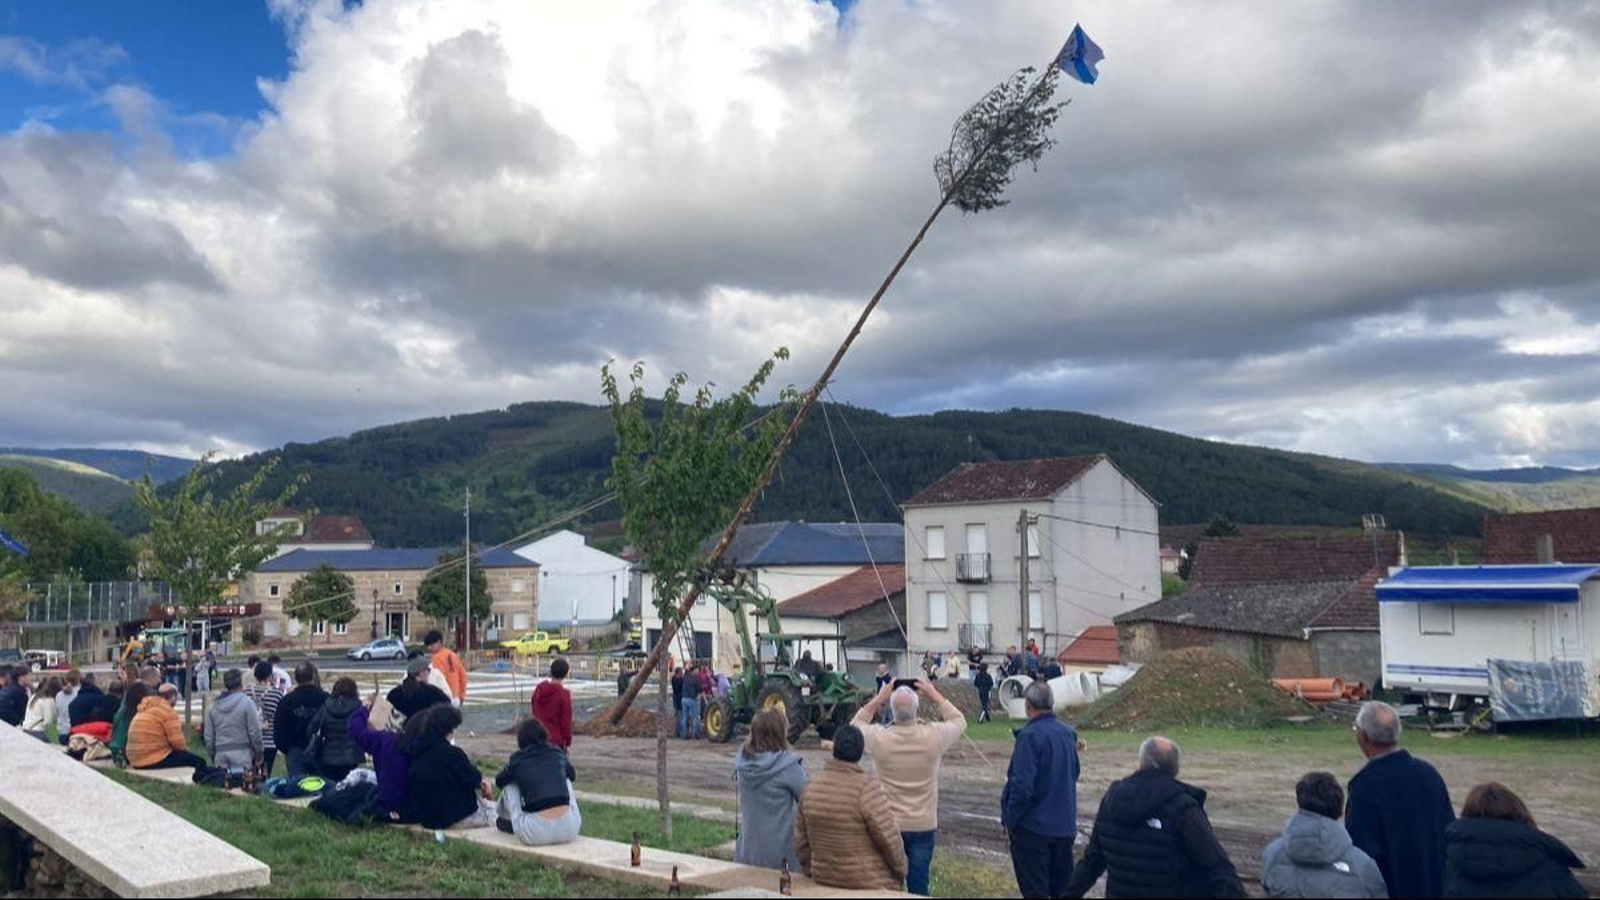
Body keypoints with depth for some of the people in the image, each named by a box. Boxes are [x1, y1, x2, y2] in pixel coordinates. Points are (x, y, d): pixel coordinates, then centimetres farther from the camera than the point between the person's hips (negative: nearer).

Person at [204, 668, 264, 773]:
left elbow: (208, 736, 10)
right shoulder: (247, 703, -8)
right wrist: (259, 755, 2)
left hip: (220, 756, 5)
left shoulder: (213, 706, 8)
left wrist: (213, 757, 21)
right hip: (242, 753, -5)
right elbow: (255, 732, -8)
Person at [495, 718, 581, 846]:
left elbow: (499, 782, 24)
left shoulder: (518, 760, 3)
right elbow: (573, 776, 32)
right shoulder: (558, 754, 9)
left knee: (510, 785, 20)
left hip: (536, 835, -2)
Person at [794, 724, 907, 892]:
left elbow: (800, 840, 6)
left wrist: (811, 871, 19)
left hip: (824, 882, 5)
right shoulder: (867, 788, -20)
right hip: (869, 885, -5)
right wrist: (901, 871, 2)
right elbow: (889, 840, -14)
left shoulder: (811, 787, -2)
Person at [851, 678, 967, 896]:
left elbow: (855, 726, 7)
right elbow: (959, 722, 6)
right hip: (924, 826, 0)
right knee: (918, 885, 7)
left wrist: (877, 700, 2)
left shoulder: (878, 737, -15)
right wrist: (935, 697, 4)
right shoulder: (933, 735, -15)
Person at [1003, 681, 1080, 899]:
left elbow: (1021, 785, -22)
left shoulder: (1030, 736, -19)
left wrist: (1010, 820, -11)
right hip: (1065, 825, 7)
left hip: (1034, 826, -7)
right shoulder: (1068, 733, 3)